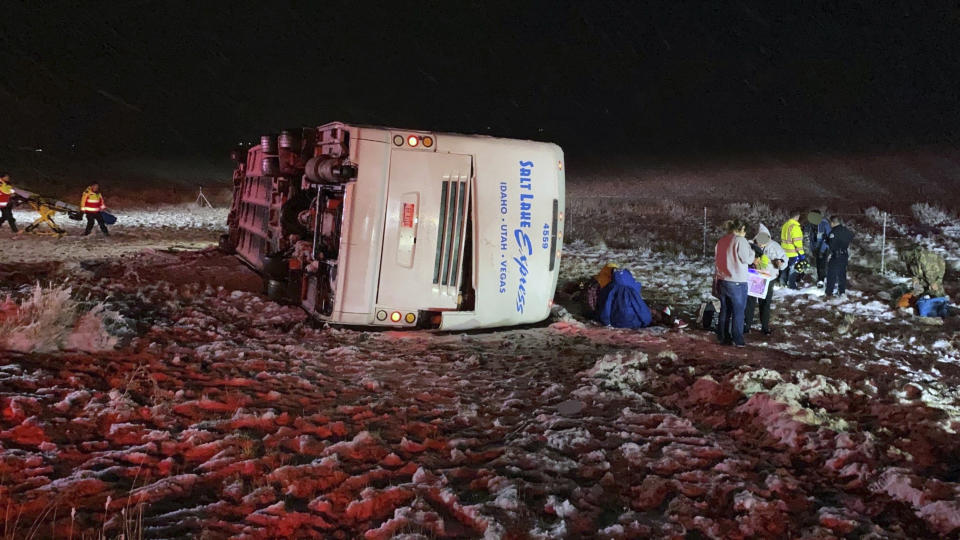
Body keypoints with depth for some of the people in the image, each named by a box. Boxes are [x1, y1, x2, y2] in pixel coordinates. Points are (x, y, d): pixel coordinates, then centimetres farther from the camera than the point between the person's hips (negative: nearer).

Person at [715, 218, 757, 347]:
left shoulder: (721, 241, 6)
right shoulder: (740, 241, -15)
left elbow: (716, 260, 13)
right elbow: (747, 259, -13)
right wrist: (752, 251, 5)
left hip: (722, 281, 7)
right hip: (737, 283, -6)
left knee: (725, 310, 16)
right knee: (738, 312, 5)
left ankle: (723, 337, 21)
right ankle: (738, 340, 8)